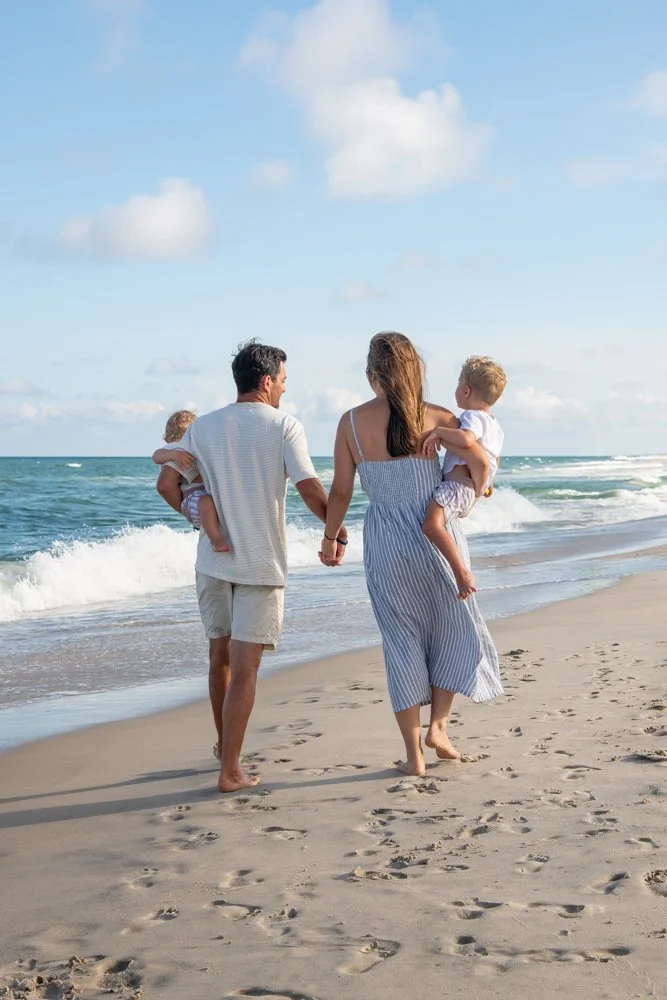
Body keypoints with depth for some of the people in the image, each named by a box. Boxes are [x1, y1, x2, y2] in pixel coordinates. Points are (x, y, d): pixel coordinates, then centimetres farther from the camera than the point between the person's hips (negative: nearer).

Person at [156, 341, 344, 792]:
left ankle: (224, 743, 37)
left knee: (220, 654, 19)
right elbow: (310, 489, -14)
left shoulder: (203, 426, 5)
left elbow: (167, 484, 2)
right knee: (244, 665, -3)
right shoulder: (284, 425, -7)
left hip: (213, 558, 4)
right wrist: (338, 533, 0)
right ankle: (230, 770, -4)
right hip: (261, 563, -4)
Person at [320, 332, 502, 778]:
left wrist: (330, 539, 13)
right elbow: (480, 462, -15)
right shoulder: (434, 417, -6)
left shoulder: (351, 422, -5)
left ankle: (414, 753, 11)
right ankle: (438, 725, 11)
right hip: (437, 536, -1)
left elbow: (341, 491, -2)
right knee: (456, 629, 20)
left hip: (385, 543, 1)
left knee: (402, 643, 10)